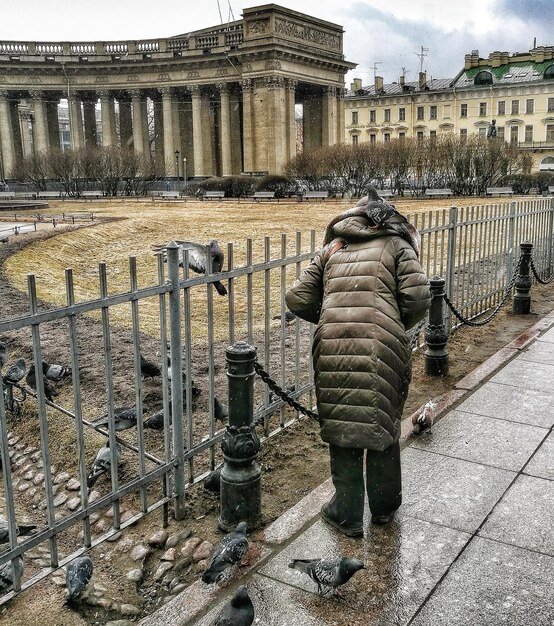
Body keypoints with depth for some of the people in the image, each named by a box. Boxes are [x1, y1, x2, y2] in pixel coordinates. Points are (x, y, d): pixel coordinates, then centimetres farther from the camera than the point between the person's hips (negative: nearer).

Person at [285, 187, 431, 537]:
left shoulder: (332, 248, 17)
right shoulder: (397, 246, 10)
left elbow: (298, 300, 11)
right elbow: (418, 298, -3)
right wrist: (398, 326, 15)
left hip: (333, 352, 2)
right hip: (383, 353, -1)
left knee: (341, 431, 14)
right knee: (383, 429, 17)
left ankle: (347, 514, 26)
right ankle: (384, 507, 36)